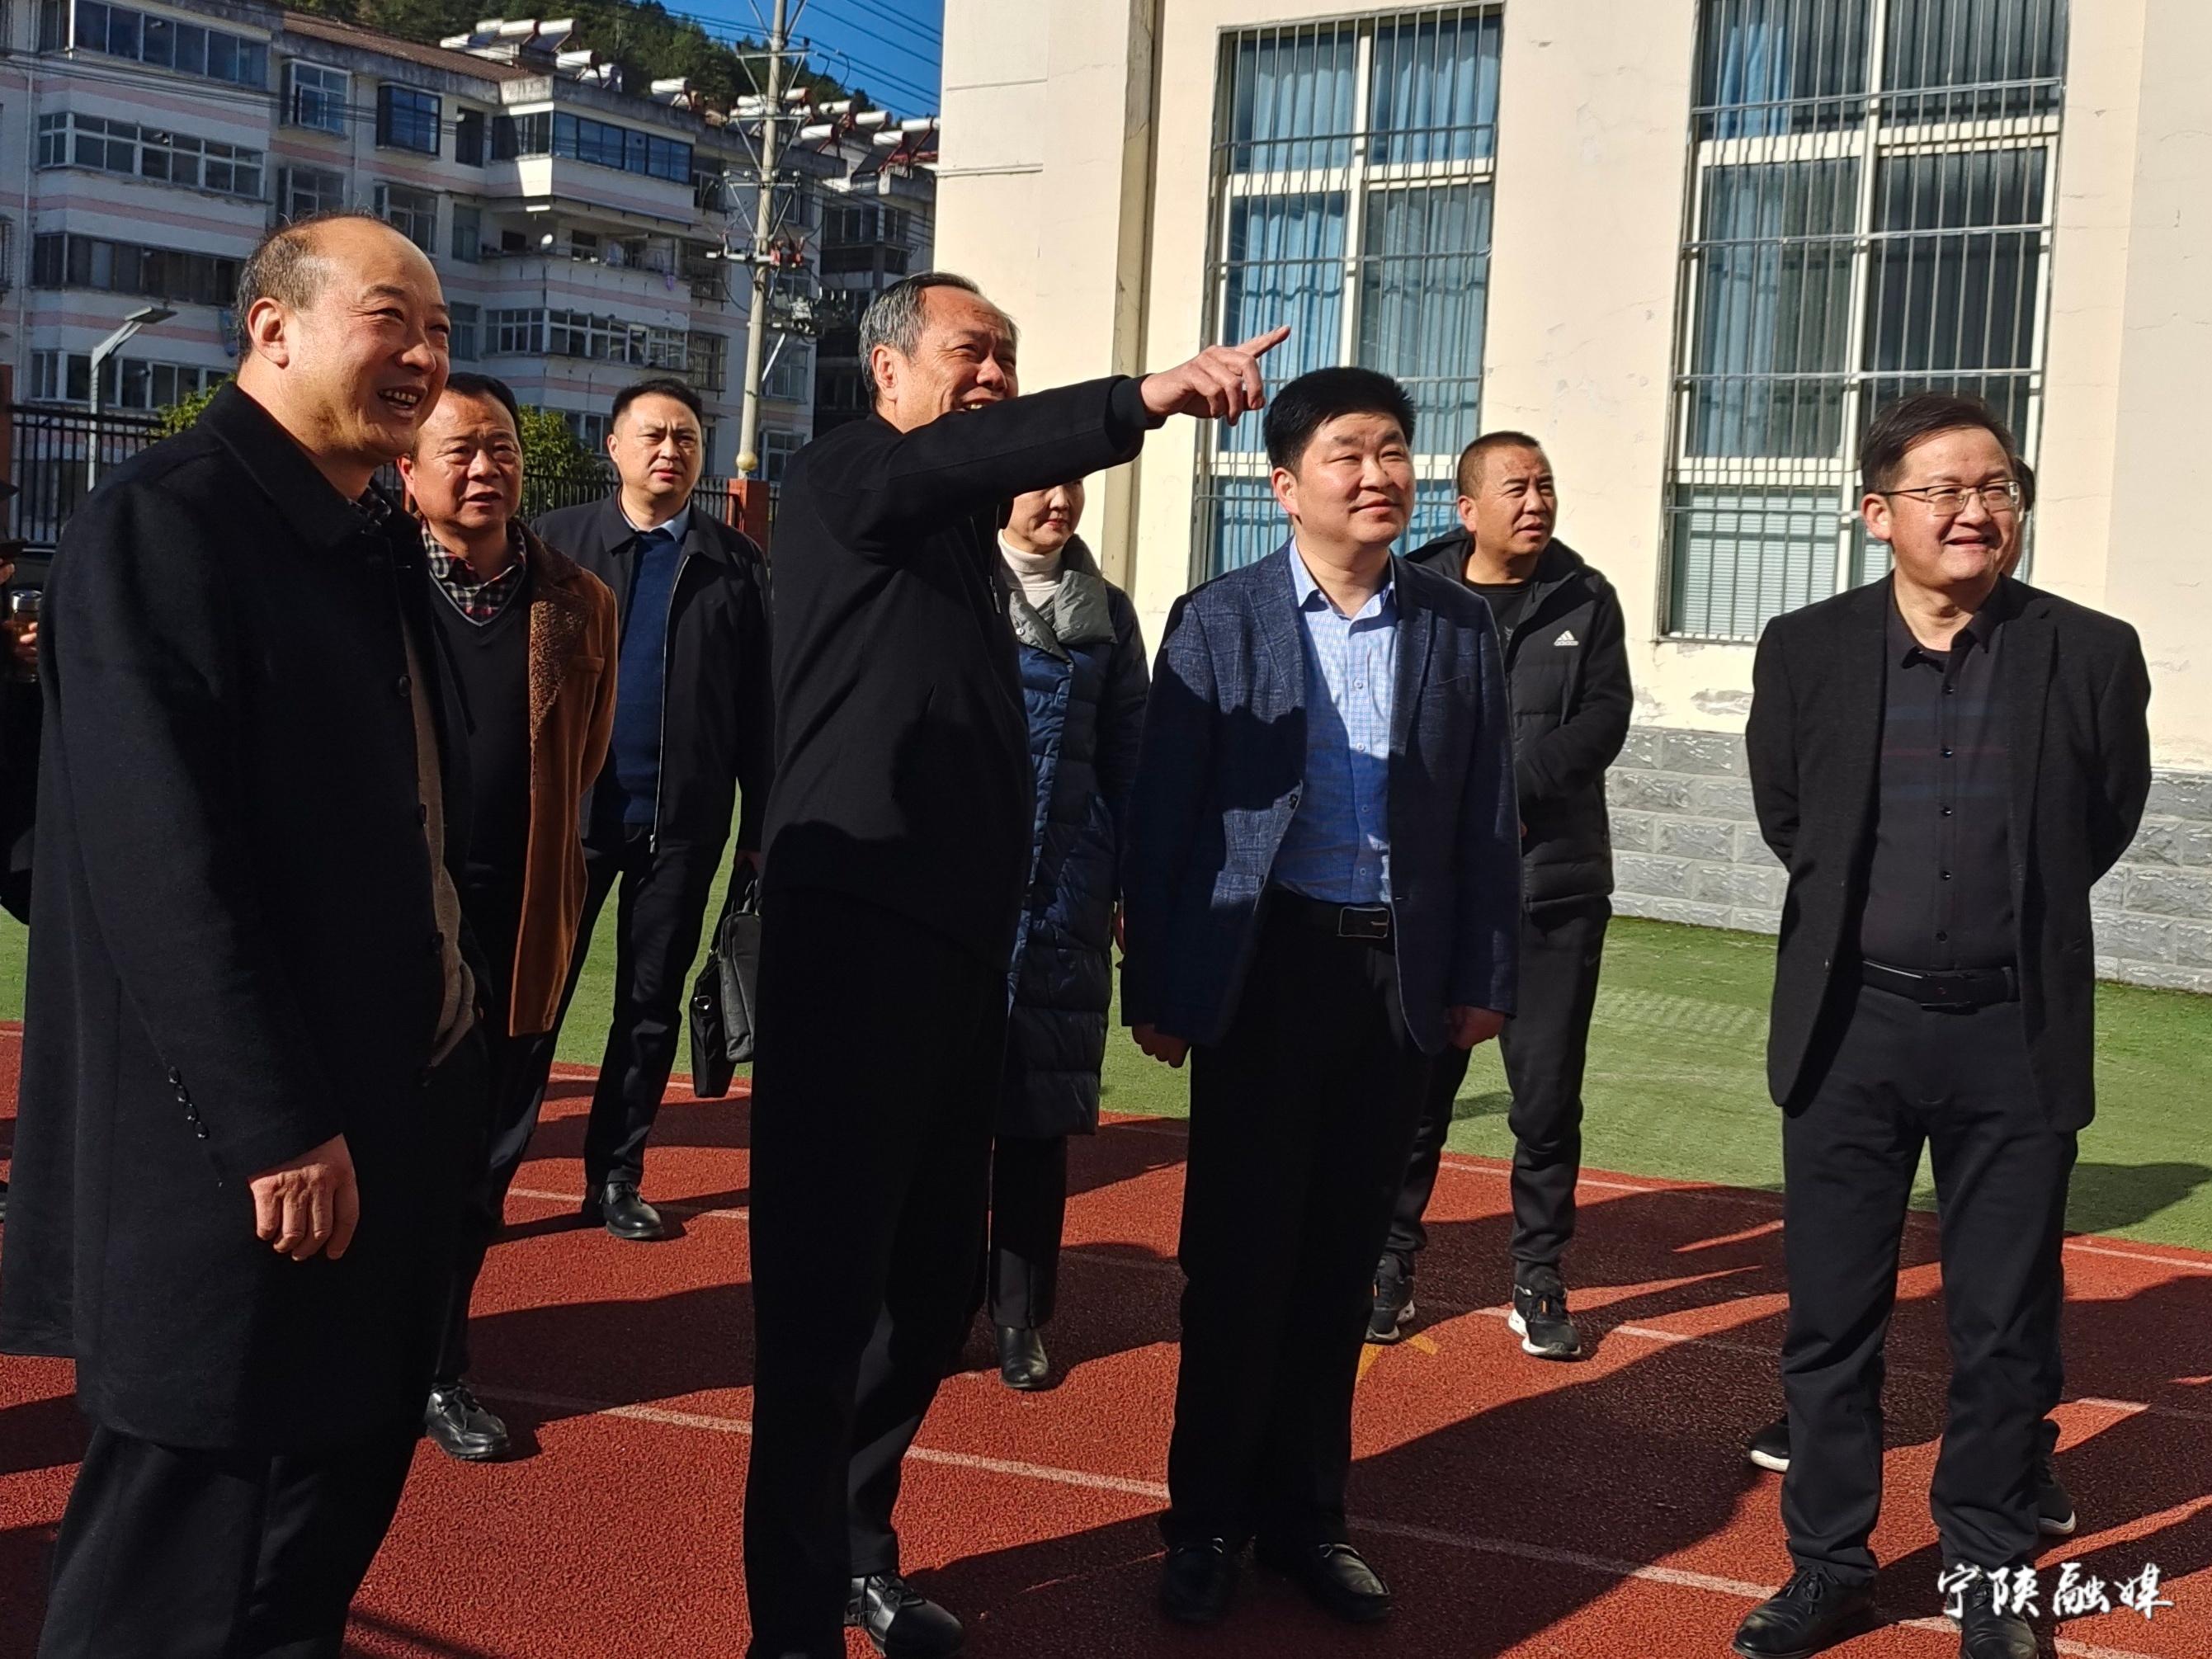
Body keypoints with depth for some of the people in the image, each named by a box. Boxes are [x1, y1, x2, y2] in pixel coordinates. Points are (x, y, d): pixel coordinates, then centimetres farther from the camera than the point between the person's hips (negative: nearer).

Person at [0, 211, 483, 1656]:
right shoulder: (164, 519, -15)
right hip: (245, 1159, -9)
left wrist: (444, 1055, 13)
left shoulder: (380, 543, 13)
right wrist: (275, 1129, -23)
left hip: (387, 1122, 9)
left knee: (332, 1520, 19)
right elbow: (157, 856, -23)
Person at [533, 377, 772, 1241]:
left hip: (682, 819, 1)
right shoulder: (560, 540, 6)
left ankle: (616, 1177, 19)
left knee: (652, 1008, 8)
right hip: (570, 805, -1)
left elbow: (759, 706, 5)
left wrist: (760, 828, 1)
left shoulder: (737, 561, 7)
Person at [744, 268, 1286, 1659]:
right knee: (825, 1295, -5)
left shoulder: (967, 537, 21)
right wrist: (1146, 399, -36)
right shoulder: (843, 482, -2)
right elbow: (951, 456, -26)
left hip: (959, 946, 8)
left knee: (935, 1282, 13)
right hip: (857, 935, -8)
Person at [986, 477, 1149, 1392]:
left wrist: (1136, 886, 7)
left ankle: (1020, 1314, 17)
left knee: (1040, 1107, 6)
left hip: (1064, 894, 2)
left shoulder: (1107, 612, 11)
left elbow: (1126, 757, 11)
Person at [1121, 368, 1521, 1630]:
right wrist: (1157, 989, -6)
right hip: (1264, 966, -2)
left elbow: (1487, 815, 6)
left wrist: (1485, 980, 4)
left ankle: (1304, 1510, 25)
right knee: (1240, 1252, 5)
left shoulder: (1461, 626, 4)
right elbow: (1165, 814, -4)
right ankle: (1209, 1518, 20)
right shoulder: (1221, 621, -3)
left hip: (1399, 974, 2)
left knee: (1341, 1257, 11)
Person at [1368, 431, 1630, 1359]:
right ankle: (1390, 1264, 20)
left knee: (1548, 1097, 5)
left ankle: (1539, 1280, 18)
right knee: (1416, 1084, 5)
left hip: (1555, 888, 1)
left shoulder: (1585, 601, 7)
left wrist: (1507, 781, -15)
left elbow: (1604, 720, -3)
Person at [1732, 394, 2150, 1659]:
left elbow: (2106, 822, 10)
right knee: (1831, 1316, 9)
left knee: (2007, 1329, 9)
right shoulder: (1806, 651, -3)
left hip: (2015, 1036, -1)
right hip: (1850, 1026, 1)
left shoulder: (2092, 655, -5)